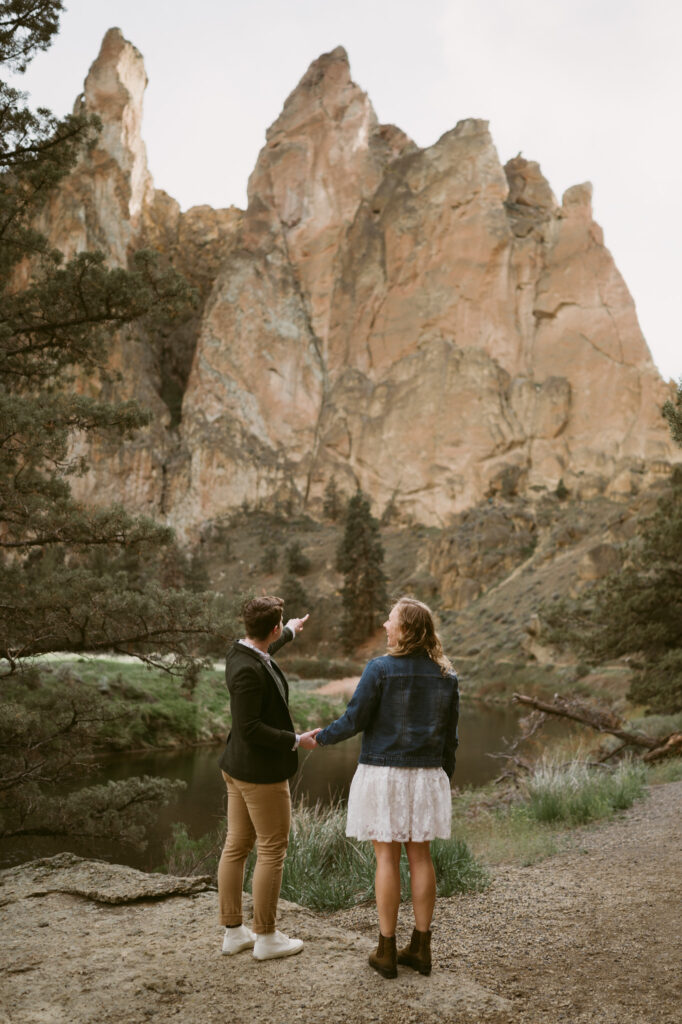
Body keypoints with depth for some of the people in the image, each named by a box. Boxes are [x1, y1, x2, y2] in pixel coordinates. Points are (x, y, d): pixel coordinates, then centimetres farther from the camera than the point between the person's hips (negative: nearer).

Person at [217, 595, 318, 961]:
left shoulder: (241, 652, 4)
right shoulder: (248, 671, -25)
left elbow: (264, 652, 30)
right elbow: (249, 728, -26)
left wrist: (291, 631, 46)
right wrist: (296, 740, -17)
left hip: (238, 768, 10)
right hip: (261, 772, -10)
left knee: (236, 847, 13)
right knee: (272, 851, 2)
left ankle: (234, 931, 24)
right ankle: (266, 937, 12)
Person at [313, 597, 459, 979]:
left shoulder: (380, 669, -13)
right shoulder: (446, 675, 1)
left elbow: (355, 720, -10)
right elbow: (450, 736, 6)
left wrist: (321, 738, 7)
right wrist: (445, 780, 17)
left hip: (384, 772, -4)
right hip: (426, 775, 4)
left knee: (387, 858, 4)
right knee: (420, 856, 12)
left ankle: (387, 951, 13)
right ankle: (421, 948, 20)